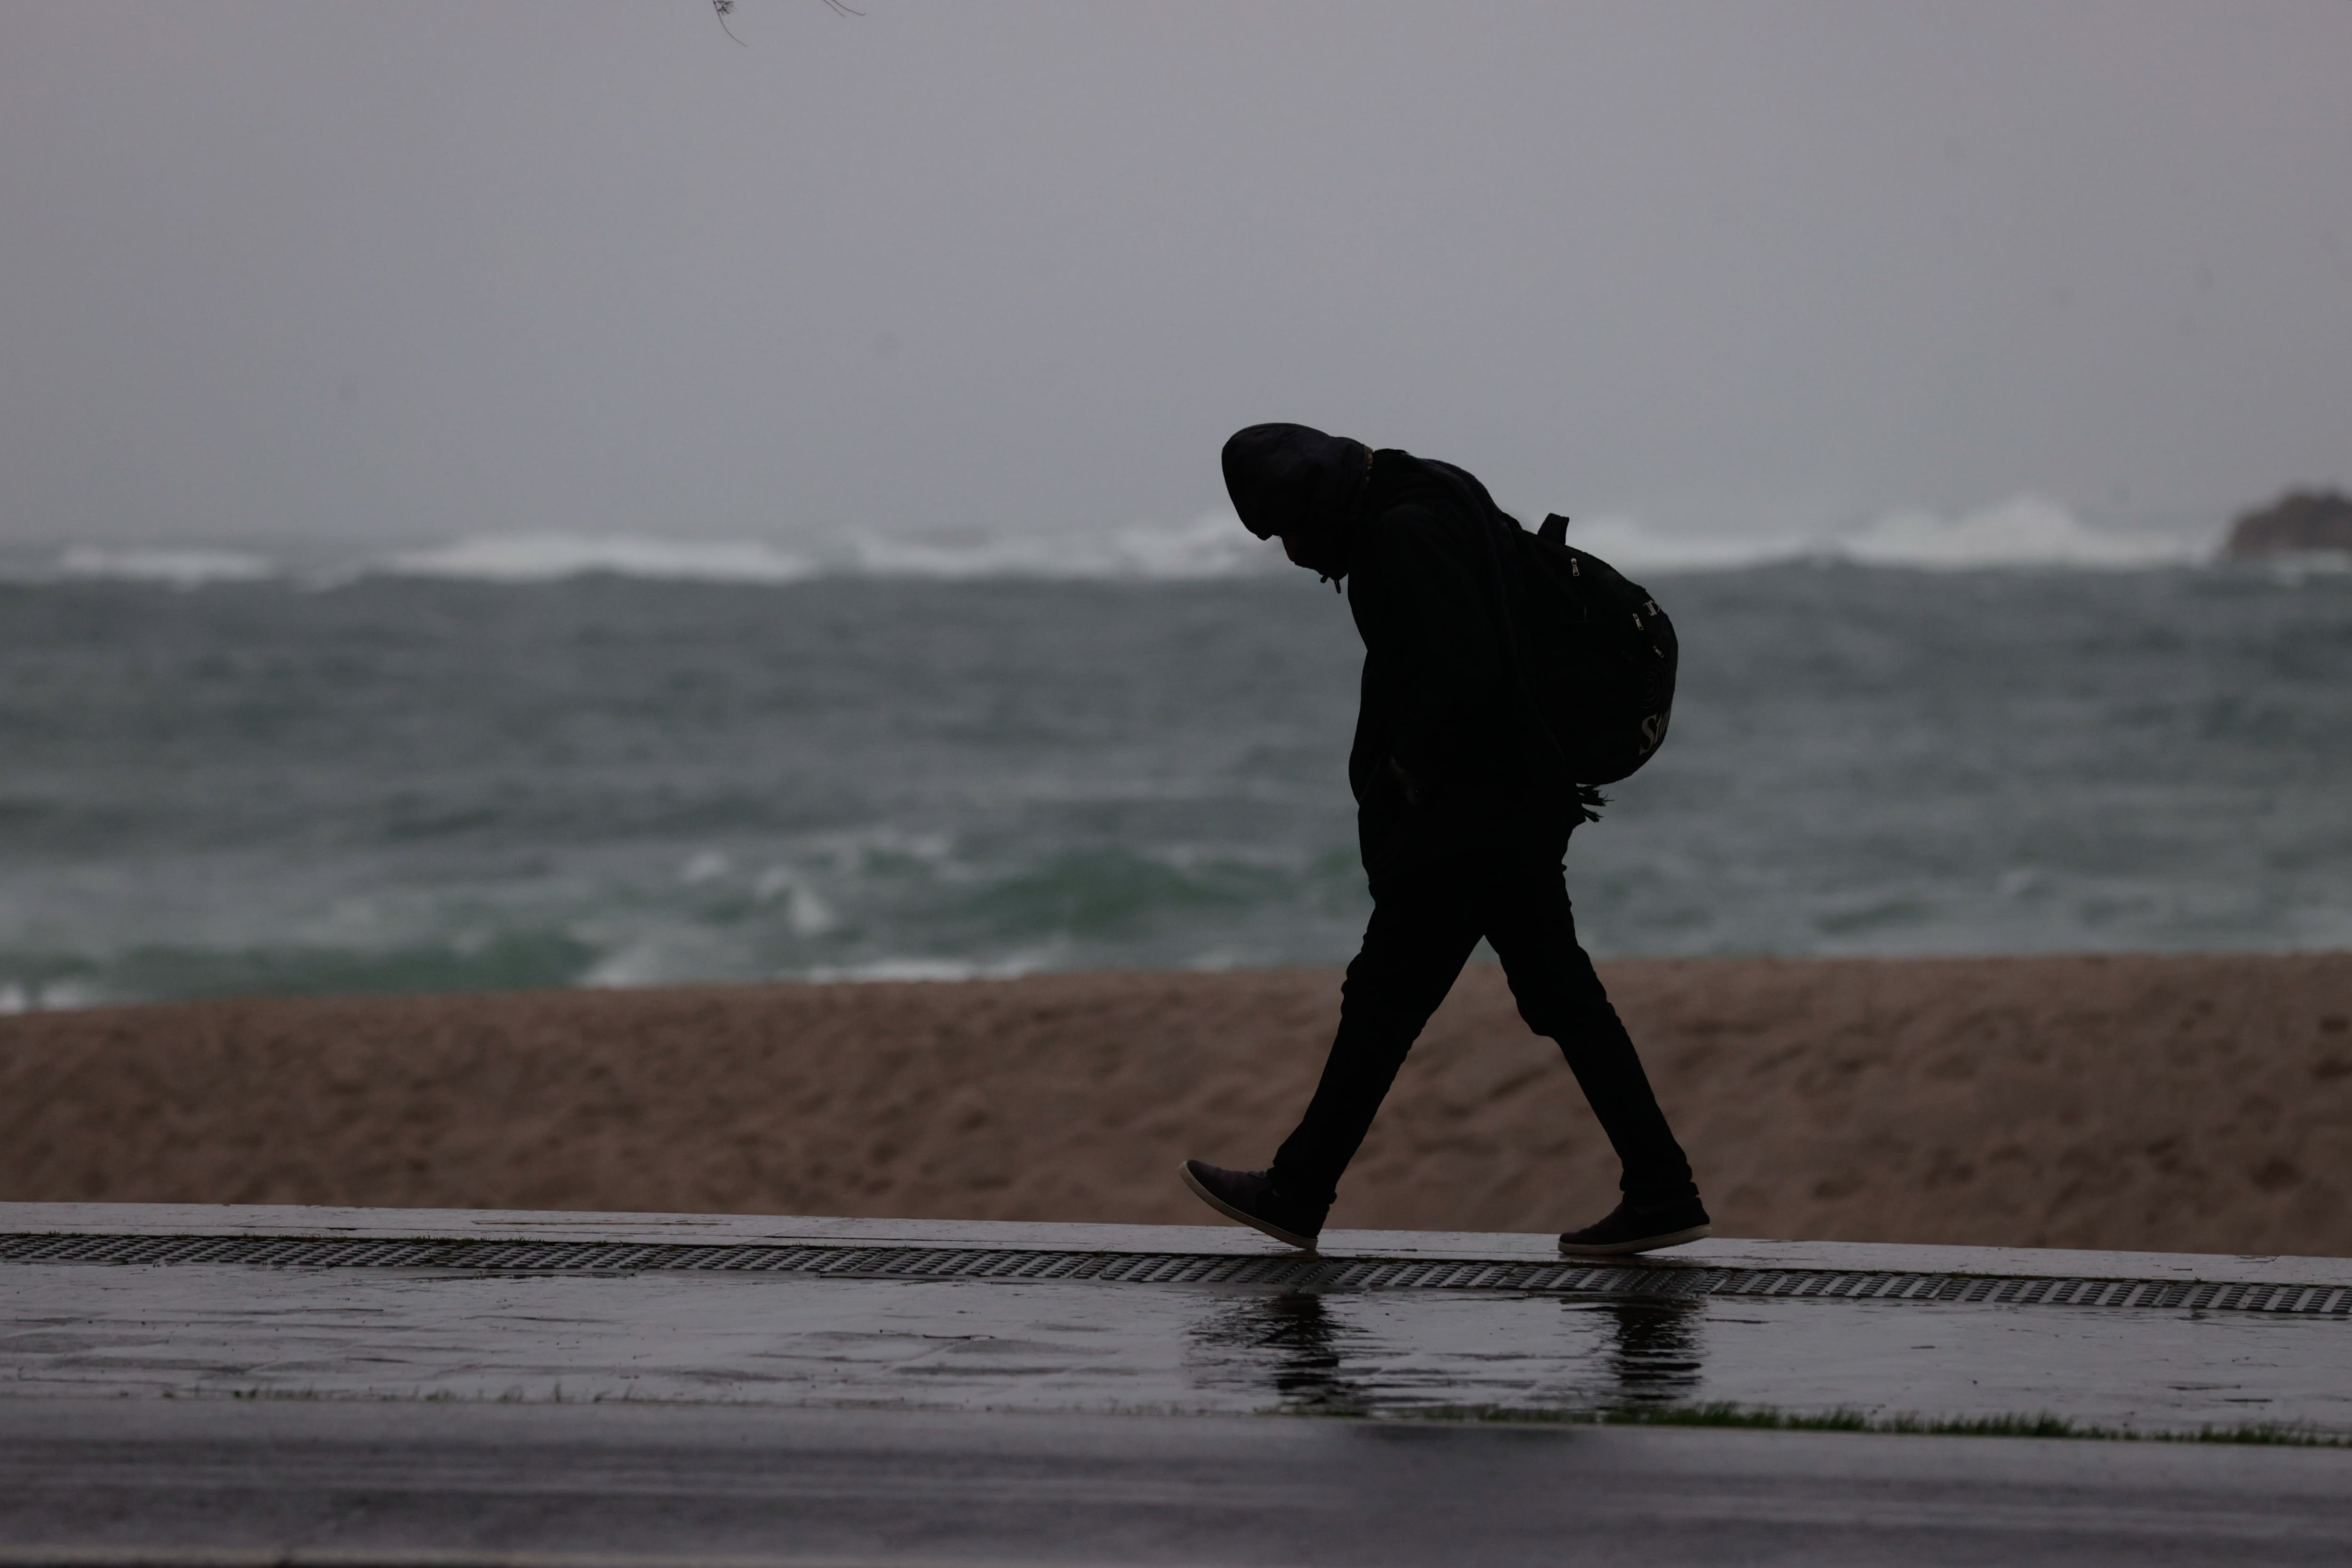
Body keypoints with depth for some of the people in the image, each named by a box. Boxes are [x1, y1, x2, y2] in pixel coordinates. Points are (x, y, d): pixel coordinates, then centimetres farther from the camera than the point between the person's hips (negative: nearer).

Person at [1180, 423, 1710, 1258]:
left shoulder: (1405, 537, -19)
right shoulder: (1441, 502, 14)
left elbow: (1459, 677, -28)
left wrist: (1410, 775, -14)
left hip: (1463, 816, -10)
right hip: (1518, 808, 10)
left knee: (1382, 1001, 0)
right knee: (1559, 994, 9)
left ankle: (1298, 1195, 9)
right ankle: (1660, 1193, 6)